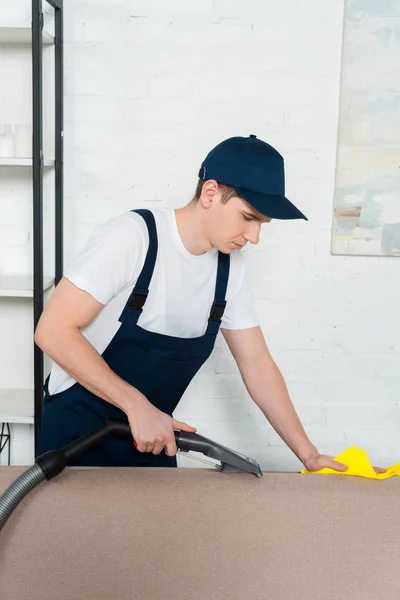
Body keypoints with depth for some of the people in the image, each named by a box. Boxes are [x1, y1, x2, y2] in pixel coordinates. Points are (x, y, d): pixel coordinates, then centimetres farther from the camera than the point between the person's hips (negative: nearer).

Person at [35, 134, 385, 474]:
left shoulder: (231, 268, -4)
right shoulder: (131, 237, -23)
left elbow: (256, 364, 3)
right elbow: (54, 330, -23)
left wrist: (309, 454, 0)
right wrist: (136, 405, -27)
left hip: (151, 435, 6)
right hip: (78, 430, -5)